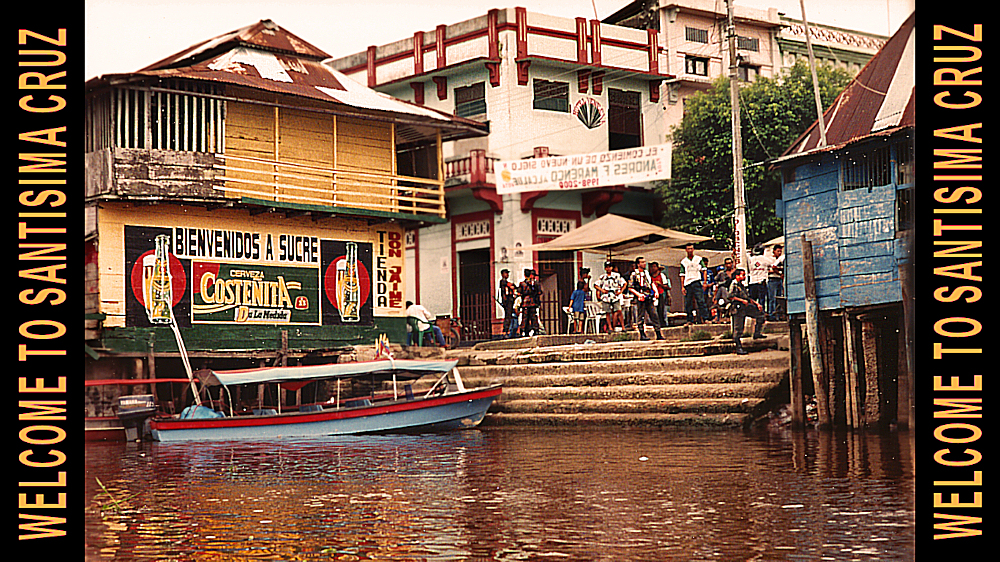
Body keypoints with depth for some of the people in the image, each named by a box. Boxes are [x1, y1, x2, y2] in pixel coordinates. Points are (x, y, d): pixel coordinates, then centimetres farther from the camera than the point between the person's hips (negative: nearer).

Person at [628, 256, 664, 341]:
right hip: (641, 299, -6)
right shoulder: (634, 274, -1)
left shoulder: (647, 273, 18)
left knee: (654, 315, 1)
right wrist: (638, 294, -17)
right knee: (640, 317, -2)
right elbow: (630, 288, -4)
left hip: (649, 299, 6)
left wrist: (655, 291, 11)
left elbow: (651, 283, 27)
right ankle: (642, 334, 3)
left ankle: (658, 334, 3)